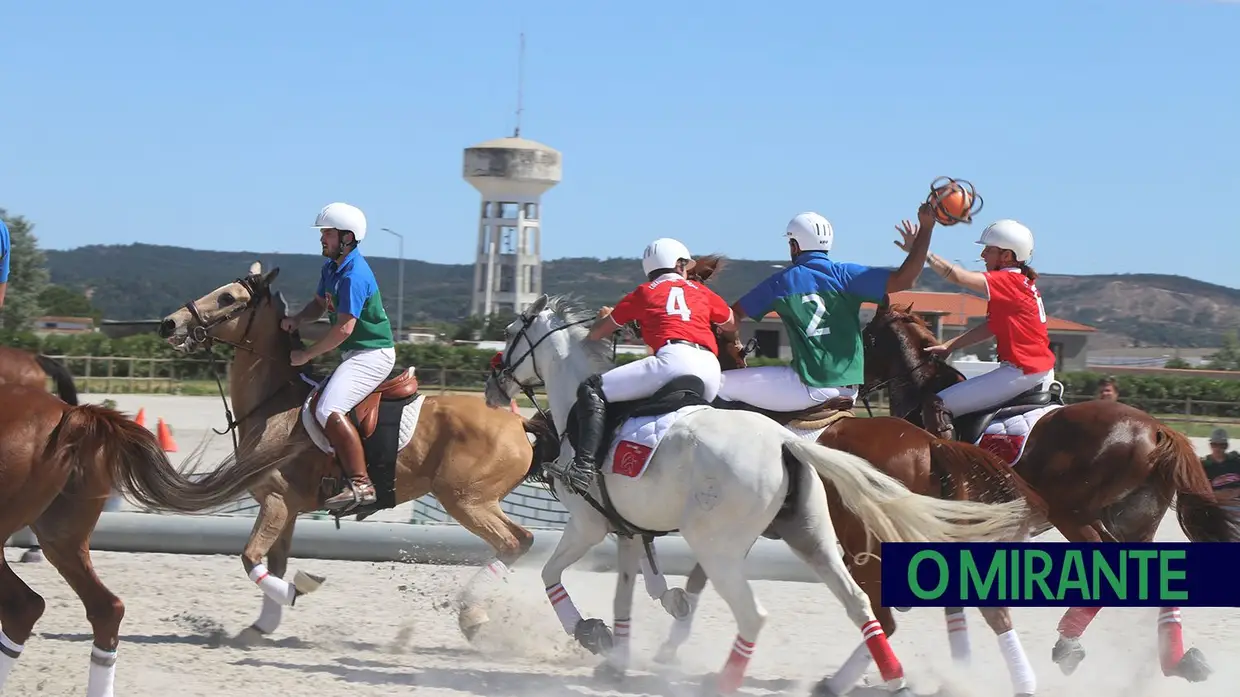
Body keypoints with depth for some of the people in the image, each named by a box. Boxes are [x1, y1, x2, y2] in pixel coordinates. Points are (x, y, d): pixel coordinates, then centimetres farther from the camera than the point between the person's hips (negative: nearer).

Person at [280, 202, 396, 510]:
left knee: (329, 410, -27)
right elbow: (319, 304, 22)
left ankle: (360, 484, -28)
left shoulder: (354, 275, -21)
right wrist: (297, 320, 0)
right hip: (355, 354, 11)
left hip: (373, 354, -11)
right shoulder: (331, 268, 10)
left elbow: (344, 328, -25)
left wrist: (306, 355, -18)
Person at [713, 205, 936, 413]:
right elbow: (903, 280, -6)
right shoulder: (844, 275, 1)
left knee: (721, 386, 5)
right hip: (848, 390, 5)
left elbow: (735, 314, 13)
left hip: (809, 388, -5)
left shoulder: (781, 283, 2)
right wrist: (926, 228, 0)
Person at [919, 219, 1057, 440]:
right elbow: (990, 327, 17)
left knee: (936, 407, -15)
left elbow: (957, 276, -24)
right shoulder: (1022, 282, 15)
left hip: (1021, 371, -11)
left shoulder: (1007, 281, -14)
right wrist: (949, 346, 12)